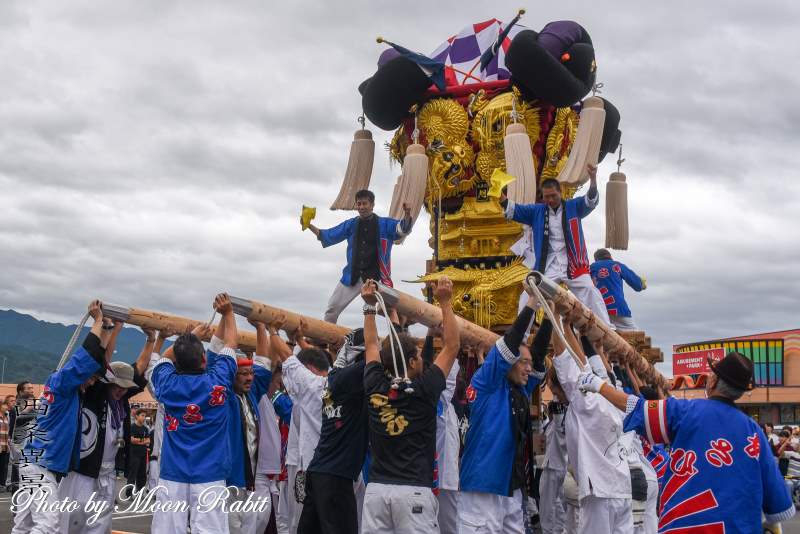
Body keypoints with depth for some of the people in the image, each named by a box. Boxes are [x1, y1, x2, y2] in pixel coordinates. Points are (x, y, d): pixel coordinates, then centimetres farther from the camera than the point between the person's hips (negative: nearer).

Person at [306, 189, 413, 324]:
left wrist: (407, 216, -35)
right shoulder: (351, 225, 11)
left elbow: (403, 229, -14)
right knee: (332, 308, 5)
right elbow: (326, 236, 17)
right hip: (353, 276, 4)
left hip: (377, 277, -4)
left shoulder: (384, 224, 2)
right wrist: (309, 225, 5)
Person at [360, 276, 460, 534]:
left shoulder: (374, 387, 3)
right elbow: (452, 346, 3)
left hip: (376, 489, 4)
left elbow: (371, 345, 20)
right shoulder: (424, 390, -6)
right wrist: (445, 302, 6)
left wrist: (370, 305, 23)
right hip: (414, 491, -4)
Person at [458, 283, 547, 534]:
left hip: (513, 489, 8)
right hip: (483, 489, -8)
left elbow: (539, 352, 12)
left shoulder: (521, 390, 14)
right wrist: (531, 303, -11)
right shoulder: (486, 385, -5)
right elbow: (509, 344, -13)